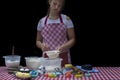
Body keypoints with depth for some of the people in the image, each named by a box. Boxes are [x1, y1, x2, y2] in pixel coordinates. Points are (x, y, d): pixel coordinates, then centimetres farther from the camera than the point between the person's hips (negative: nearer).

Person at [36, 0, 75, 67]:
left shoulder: (66, 19, 2)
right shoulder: (42, 21, 7)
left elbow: (72, 39, 2)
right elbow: (38, 41, 13)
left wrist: (63, 47, -16)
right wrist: (42, 45, -10)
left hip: (63, 56, -1)